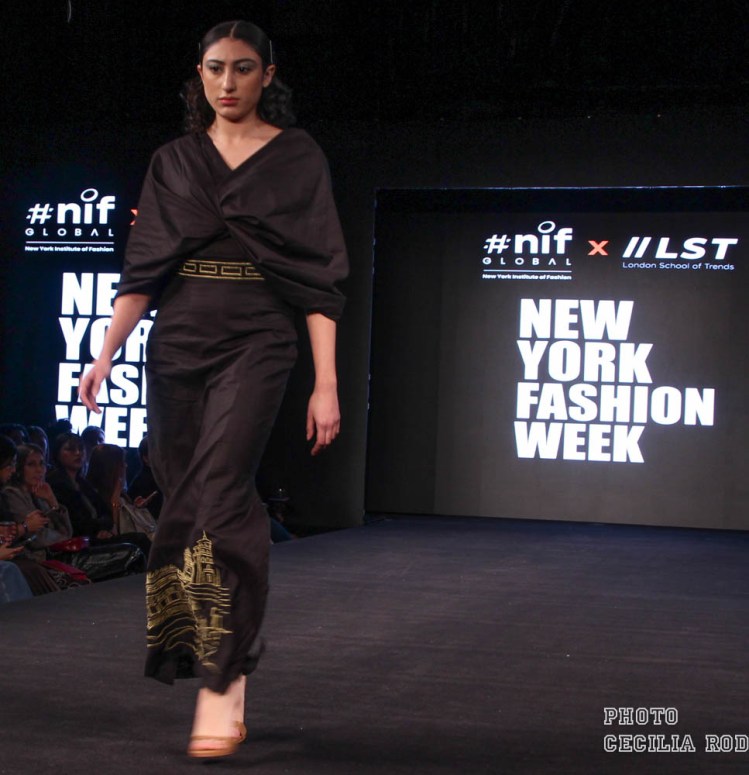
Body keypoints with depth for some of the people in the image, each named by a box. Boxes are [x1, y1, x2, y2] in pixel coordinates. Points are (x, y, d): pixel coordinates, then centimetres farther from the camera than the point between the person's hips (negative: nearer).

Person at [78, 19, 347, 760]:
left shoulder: (297, 158, 5)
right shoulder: (173, 162, 14)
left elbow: (320, 279, 1)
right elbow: (143, 269, 11)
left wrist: (326, 383, -6)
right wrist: (107, 352, -2)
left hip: (256, 344, -4)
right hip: (178, 345, 4)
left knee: (218, 492, -21)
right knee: (184, 504, 3)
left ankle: (223, 685, -22)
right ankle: (220, 671, 16)